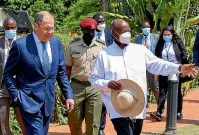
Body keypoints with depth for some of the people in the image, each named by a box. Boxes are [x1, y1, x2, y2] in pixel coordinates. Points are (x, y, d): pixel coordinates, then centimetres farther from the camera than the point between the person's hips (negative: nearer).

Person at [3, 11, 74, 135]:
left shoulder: (57, 43, 3)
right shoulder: (20, 45, -11)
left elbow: (61, 73, 11)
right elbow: (8, 74, -3)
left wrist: (68, 95, 4)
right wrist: (17, 96, -9)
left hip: (48, 101, 5)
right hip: (30, 101, -5)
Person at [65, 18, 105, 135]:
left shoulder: (102, 46, -1)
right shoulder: (73, 46, 0)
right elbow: (68, 69, 5)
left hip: (95, 88, -1)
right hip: (76, 87, 1)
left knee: (93, 124, 3)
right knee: (74, 122, 8)